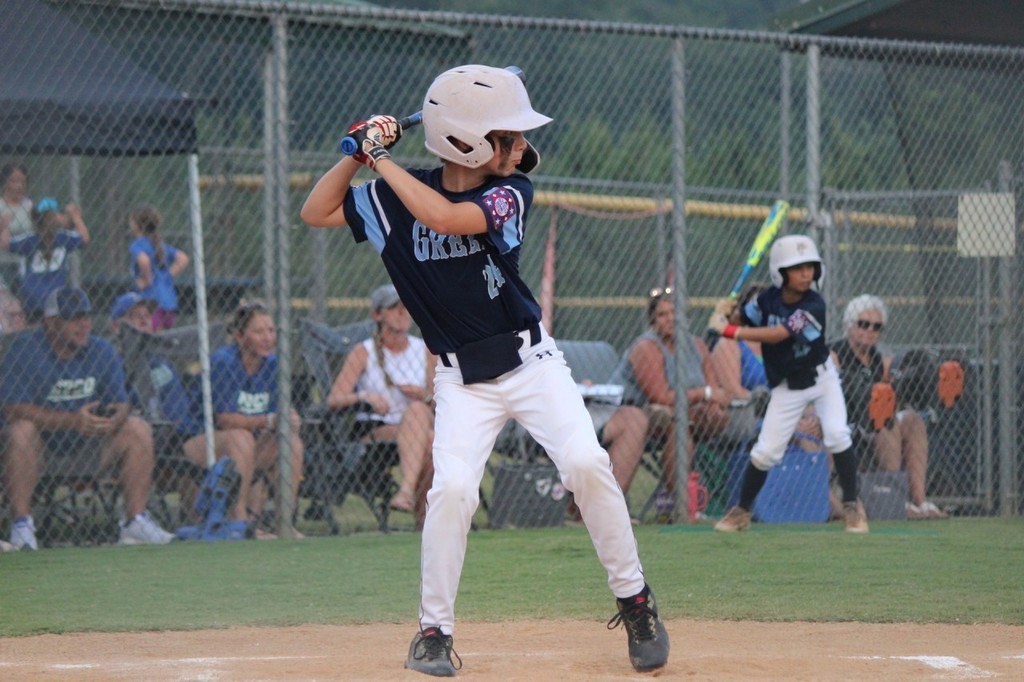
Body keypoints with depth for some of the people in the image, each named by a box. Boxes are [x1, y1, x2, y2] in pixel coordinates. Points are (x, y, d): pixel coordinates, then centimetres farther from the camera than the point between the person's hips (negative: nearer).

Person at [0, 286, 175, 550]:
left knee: (138, 429, -11)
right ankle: (22, 524, -32)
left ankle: (136, 522, -9)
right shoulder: (25, 350, -15)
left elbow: (121, 403, -1)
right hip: (43, 444, -5)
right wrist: (73, 420, -34)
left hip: (89, 443, 5)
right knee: (22, 431, -36)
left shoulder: (102, 351, 1)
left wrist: (116, 418, -30)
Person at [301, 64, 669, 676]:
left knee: (586, 463, -19)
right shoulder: (395, 198, -3)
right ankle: (434, 631, -3)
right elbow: (316, 213, 3)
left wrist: (383, 160, -20)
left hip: (531, 360, 0)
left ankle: (635, 601, -2)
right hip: (463, 379, 0)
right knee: (452, 488, -18)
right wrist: (362, 153, -8)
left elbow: (443, 217, -26)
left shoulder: (511, 193, -9)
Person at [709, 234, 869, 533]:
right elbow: (741, 319, 0)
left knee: (837, 434, -20)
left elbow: (778, 334, -32)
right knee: (765, 451, -1)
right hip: (786, 386, 2)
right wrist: (725, 312, -24)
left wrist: (729, 330, -35)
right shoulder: (768, 300, -10)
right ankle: (742, 511, 17)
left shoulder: (813, 306, -23)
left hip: (821, 377, -2)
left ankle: (852, 506, -5)